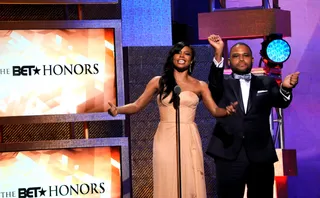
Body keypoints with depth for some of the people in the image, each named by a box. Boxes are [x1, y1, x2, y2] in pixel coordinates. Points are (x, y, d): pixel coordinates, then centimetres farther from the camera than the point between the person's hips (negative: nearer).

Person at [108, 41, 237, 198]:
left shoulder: (200, 85, 9)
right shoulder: (158, 82, 7)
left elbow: (215, 110, 3)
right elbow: (137, 105, 4)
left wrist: (227, 110, -19)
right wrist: (117, 109, -15)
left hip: (189, 140, 0)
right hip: (165, 139, 0)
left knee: (190, 184, 0)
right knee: (167, 185, 2)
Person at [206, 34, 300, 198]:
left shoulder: (266, 83, 12)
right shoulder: (223, 85, 9)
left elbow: (281, 102, -4)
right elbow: (214, 84, -14)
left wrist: (285, 88, -28)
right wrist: (218, 54, -28)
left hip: (260, 156, 1)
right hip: (228, 155, -1)